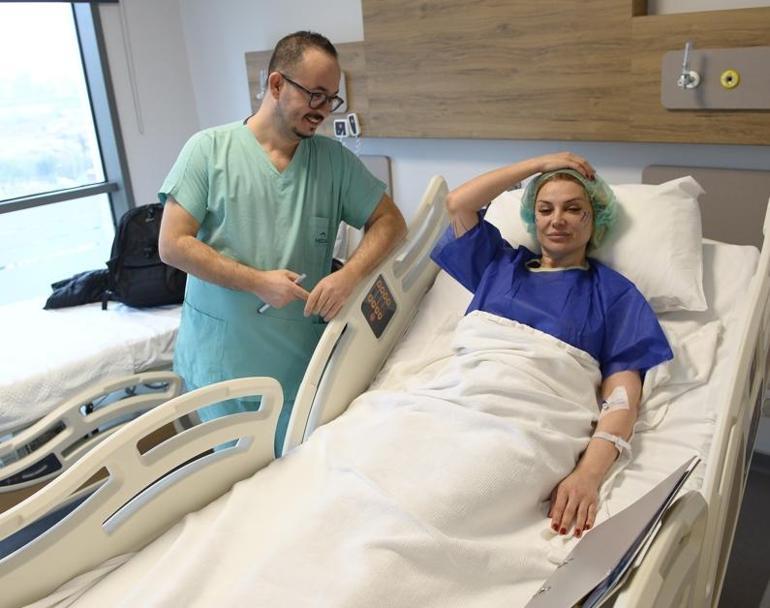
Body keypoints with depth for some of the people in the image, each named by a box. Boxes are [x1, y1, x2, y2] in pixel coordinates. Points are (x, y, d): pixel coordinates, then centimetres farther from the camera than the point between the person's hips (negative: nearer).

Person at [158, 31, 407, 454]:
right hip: (221, 359, -1)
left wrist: (349, 275, -17)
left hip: (300, 361, 2)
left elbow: (389, 221, 1)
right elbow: (172, 244, -10)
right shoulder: (209, 149, -6)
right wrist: (257, 282, -18)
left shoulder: (334, 159, 2)